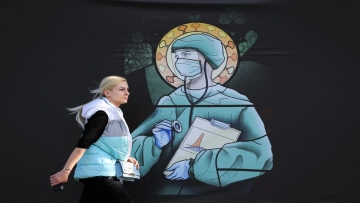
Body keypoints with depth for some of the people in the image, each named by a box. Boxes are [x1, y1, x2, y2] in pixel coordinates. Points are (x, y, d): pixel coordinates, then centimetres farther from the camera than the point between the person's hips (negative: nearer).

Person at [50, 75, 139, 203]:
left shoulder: (113, 112, 16)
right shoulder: (102, 113, -14)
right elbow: (83, 143, -21)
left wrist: (126, 158, 16)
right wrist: (66, 170, -26)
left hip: (100, 171, 10)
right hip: (98, 171, -10)